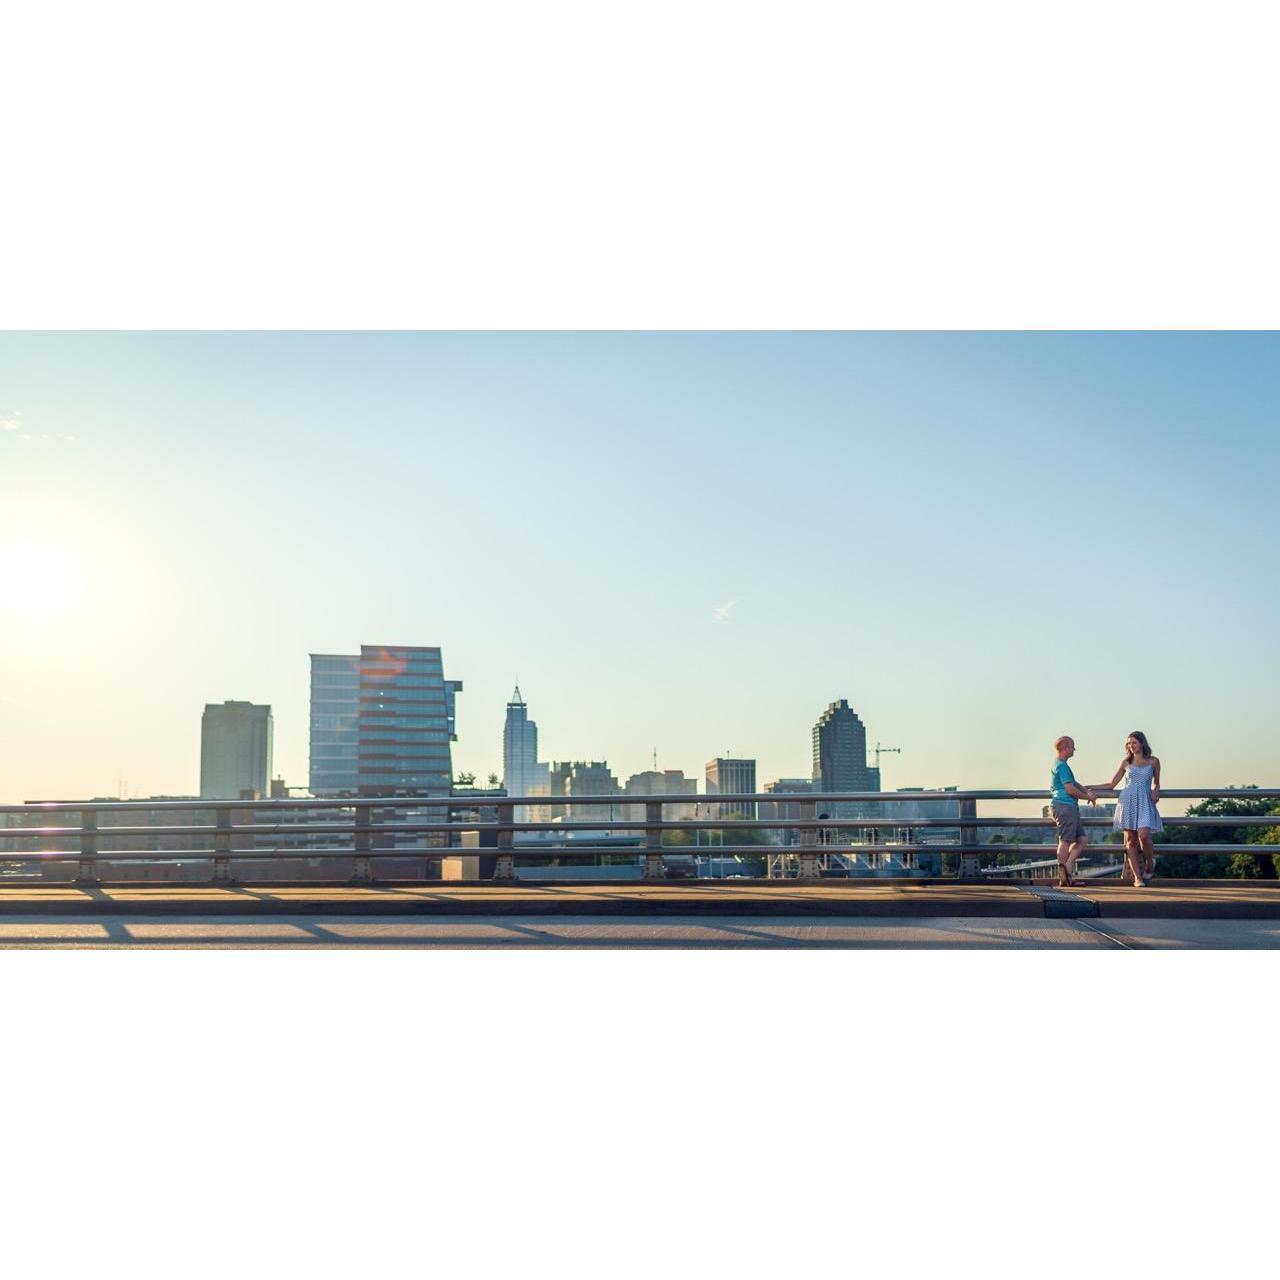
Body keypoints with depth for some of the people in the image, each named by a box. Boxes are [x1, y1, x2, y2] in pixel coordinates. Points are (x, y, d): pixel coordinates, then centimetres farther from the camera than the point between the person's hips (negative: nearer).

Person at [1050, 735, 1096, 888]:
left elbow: (1073, 783, 24)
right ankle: (1064, 879, -9)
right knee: (1065, 841, -9)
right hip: (1065, 806, -10)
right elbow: (1070, 789, -17)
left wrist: (1085, 789, 7)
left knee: (1083, 840, 8)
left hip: (1069, 808, 10)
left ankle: (1067, 866, -1)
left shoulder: (1060, 765, 20)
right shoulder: (1062, 766, -12)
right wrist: (1088, 797, -4)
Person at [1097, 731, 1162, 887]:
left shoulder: (1153, 761, 9)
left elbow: (1156, 783, 22)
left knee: (1143, 836, -20)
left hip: (1145, 803, -1)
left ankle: (1150, 865, 8)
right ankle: (1137, 877, 0)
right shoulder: (1126, 763, 11)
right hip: (1128, 801, 1)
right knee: (1131, 840, -3)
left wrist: (1155, 792, 0)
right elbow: (1111, 785, 16)